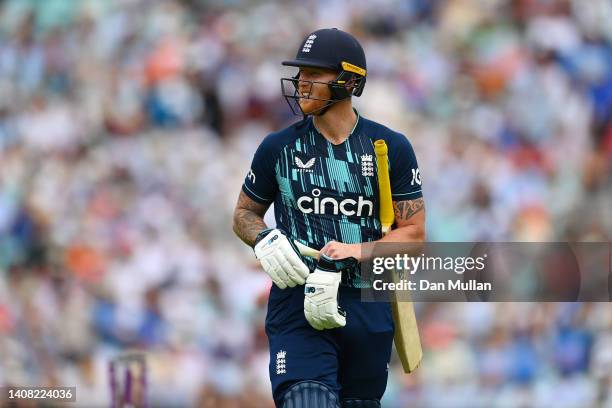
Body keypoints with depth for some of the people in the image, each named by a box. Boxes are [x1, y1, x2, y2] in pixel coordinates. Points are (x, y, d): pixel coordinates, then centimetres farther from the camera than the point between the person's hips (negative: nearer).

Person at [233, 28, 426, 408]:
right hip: (298, 301, -1)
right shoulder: (279, 148, 5)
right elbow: (245, 213, 16)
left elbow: (414, 232, 2)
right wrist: (266, 241, -7)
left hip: (369, 305, 1)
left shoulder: (391, 148, 3)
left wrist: (355, 251, -14)